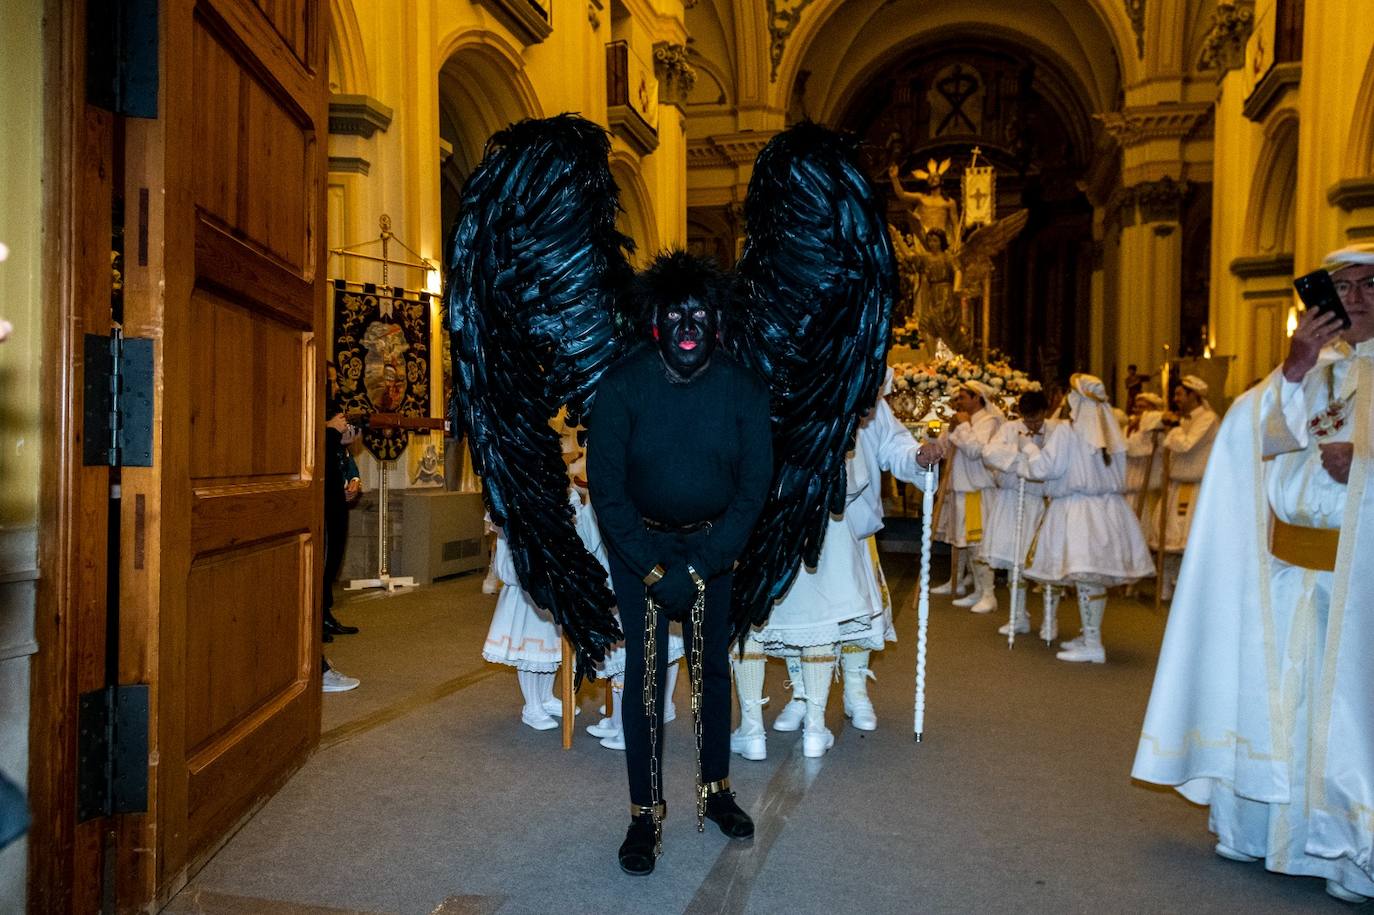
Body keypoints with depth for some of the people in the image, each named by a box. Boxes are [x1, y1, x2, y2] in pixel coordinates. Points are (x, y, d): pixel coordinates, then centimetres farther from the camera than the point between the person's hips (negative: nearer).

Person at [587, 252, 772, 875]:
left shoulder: (743, 389, -12)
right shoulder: (622, 385, -16)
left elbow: (754, 485, -10)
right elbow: (605, 485, -14)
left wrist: (697, 569, -16)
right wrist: (653, 570, -18)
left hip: (713, 542, 2)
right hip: (639, 542, -1)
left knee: (713, 666, 9)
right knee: (645, 671, -3)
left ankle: (717, 789, 27)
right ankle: (645, 813, 9)